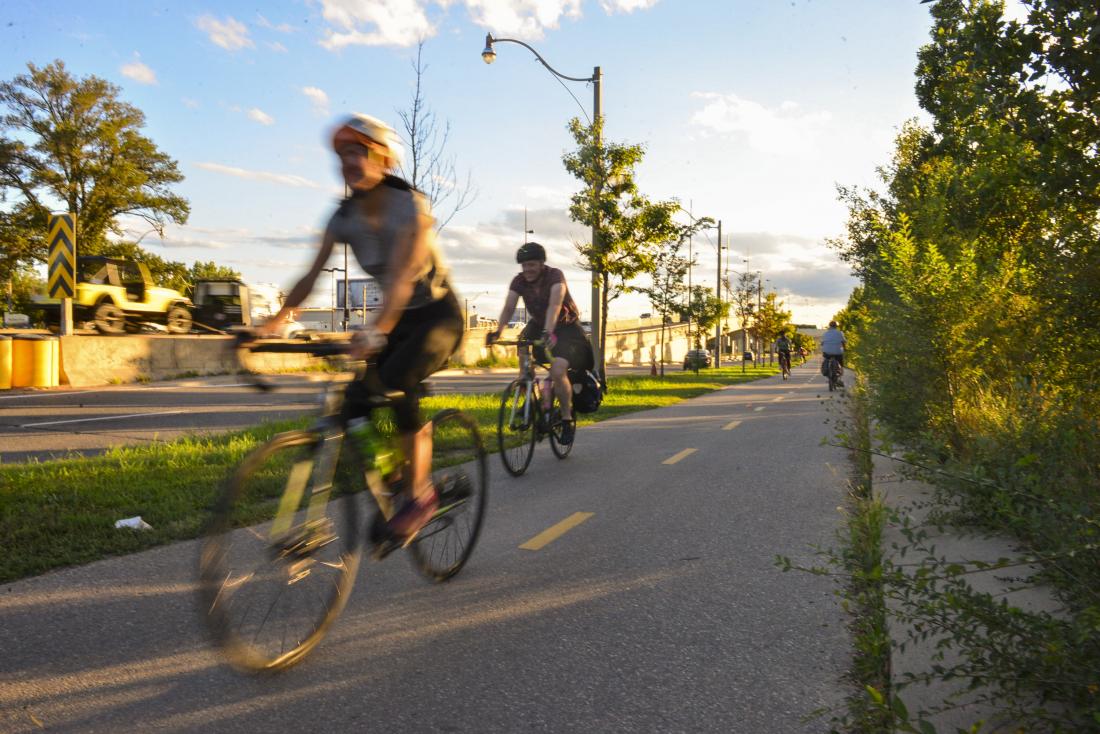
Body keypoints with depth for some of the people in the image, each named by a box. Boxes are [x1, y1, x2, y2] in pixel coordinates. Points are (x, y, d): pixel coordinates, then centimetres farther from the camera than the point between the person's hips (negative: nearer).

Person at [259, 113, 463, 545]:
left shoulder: (410, 206, -19)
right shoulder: (344, 217, -2)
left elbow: (401, 276, -34)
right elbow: (311, 276, -8)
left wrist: (377, 330, -48)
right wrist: (274, 322, -24)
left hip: (439, 316, -6)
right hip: (398, 319, 6)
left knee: (395, 382, -32)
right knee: (357, 401, -10)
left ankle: (420, 492, -18)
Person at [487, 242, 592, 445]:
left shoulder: (555, 276, -24)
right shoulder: (519, 281, -11)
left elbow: (555, 304, -40)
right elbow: (508, 308, -21)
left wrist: (549, 332, -56)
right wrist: (497, 331, -40)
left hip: (566, 327, -5)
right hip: (538, 325, 5)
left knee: (558, 371, -24)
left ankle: (567, 420, -5)